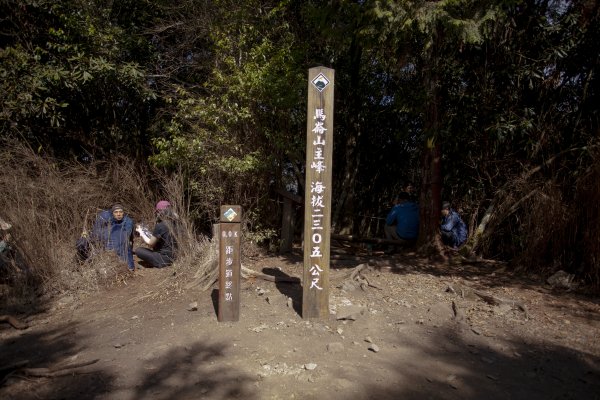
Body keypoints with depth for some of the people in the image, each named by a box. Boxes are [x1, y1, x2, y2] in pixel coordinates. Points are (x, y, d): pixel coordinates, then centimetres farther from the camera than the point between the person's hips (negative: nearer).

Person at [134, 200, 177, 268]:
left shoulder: (159, 226, -20)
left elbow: (150, 243, -6)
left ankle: (157, 264, 4)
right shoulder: (172, 224, 0)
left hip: (164, 259, -8)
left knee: (138, 250, 1)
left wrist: (141, 232, 7)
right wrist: (147, 232, 18)